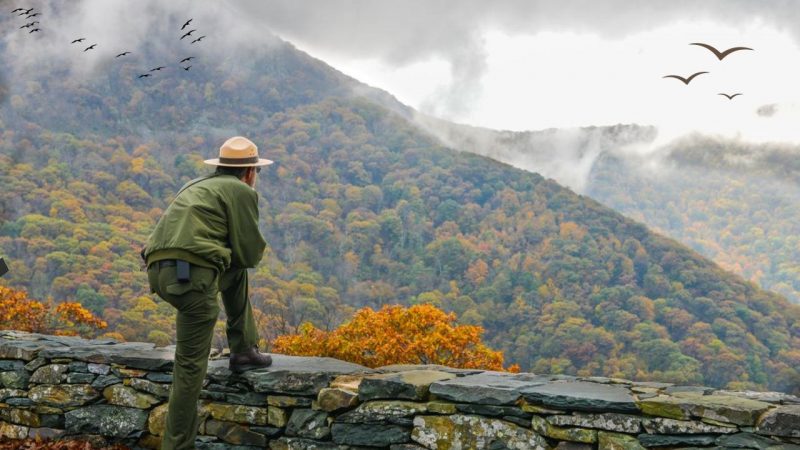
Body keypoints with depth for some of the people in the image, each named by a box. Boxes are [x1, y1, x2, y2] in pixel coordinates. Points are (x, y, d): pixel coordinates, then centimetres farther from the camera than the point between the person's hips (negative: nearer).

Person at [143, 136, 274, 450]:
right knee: (191, 363, 0)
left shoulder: (197, 186, 30)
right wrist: (251, 249, 23)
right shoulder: (242, 192, 7)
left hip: (160, 271, 8)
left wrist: (230, 250, 25)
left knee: (236, 273, 30)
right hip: (191, 275, -8)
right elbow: (250, 253, 5)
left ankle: (243, 350, 29)